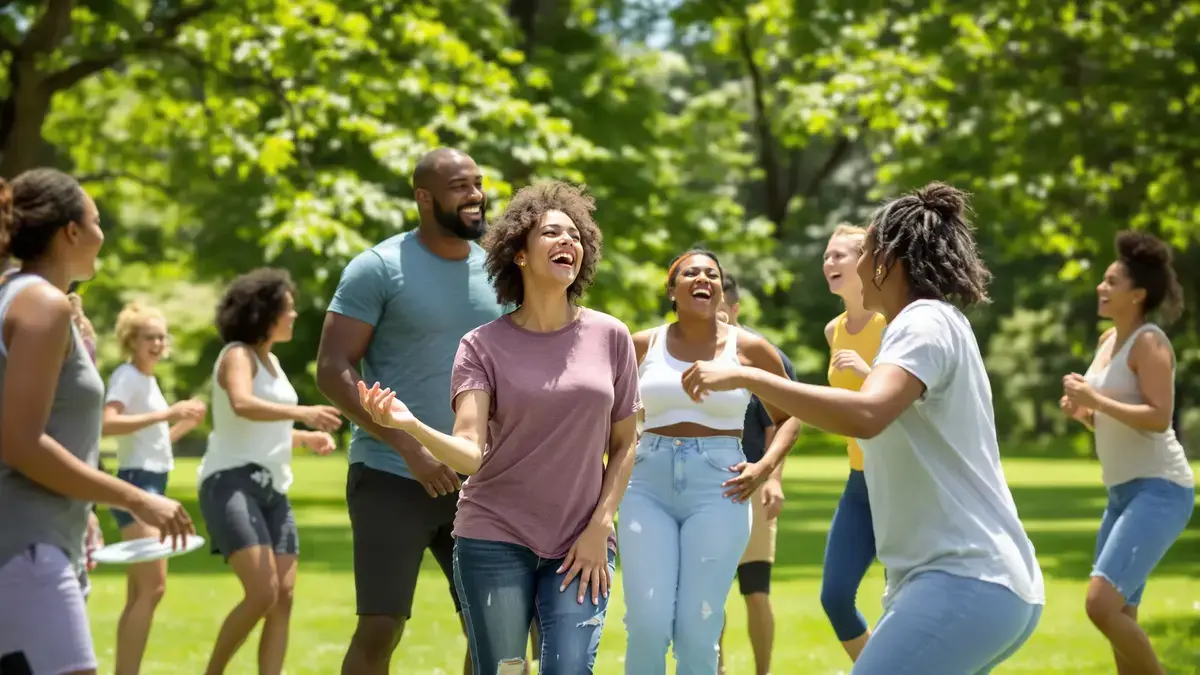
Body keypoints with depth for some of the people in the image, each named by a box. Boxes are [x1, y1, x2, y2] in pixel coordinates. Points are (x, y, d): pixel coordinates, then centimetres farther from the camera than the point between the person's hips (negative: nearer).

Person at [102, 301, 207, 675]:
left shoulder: (148, 378, 18)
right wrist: (167, 413, -28)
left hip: (153, 485, 10)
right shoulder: (127, 376, -9)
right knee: (153, 586, -16)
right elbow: (108, 423, -28)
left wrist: (186, 423, 12)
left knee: (140, 593, 9)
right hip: (135, 482, -10)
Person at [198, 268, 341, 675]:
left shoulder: (272, 361, 20)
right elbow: (242, 405, -29)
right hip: (233, 483, -9)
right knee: (263, 593, -20)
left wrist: (306, 438, 11)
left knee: (284, 596, -1)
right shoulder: (238, 355, -7)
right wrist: (302, 412, -40)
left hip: (272, 489, 9)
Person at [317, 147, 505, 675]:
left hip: (477, 481, 5)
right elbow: (333, 373, -12)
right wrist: (411, 449, -19)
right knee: (380, 628, -7)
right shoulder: (378, 269, -7)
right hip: (392, 476, -5)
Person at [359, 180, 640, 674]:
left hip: (581, 546, 1)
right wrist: (410, 425, -32)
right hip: (494, 541, -1)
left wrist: (600, 527, -2)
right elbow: (469, 453, -13)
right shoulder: (484, 346, -1)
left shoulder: (609, 337, 3)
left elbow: (624, 444, 9)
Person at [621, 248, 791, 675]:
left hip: (718, 490, -1)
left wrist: (765, 467, -2)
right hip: (649, 487, 1)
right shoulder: (643, 346, 5)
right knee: (647, 624, -9)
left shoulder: (749, 348, 3)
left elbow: (789, 415, 13)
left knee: (697, 630, -3)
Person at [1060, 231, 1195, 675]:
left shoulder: (1149, 342, -11)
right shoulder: (1108, 341, 14)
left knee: (1101, 604, -21)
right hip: (1124, 492, 10)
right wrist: (1080, 411, 3)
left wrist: (1095, 399, -20)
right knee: (1119, 620, 9)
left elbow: (1158, 419, -23)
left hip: (1159, 490, -10)